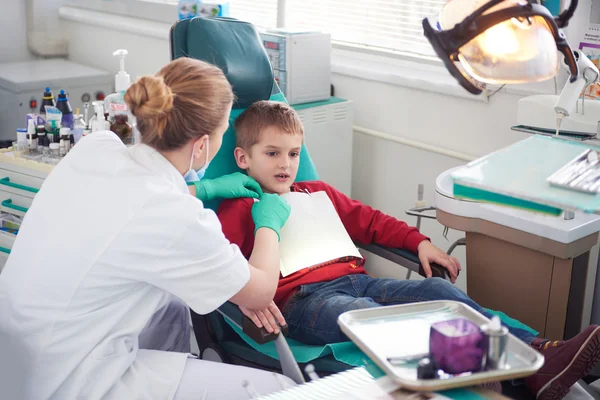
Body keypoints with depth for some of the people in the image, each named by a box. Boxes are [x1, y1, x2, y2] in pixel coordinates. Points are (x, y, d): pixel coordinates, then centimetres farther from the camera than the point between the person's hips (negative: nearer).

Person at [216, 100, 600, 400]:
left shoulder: (318, 193, 30)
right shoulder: (239, 210, 11)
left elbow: (370, 221, 33)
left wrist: (420, 242, 19)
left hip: (354, 279, 7)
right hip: (302, 298, -7)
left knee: (437, 289, -17)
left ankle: (536, 353, -32)